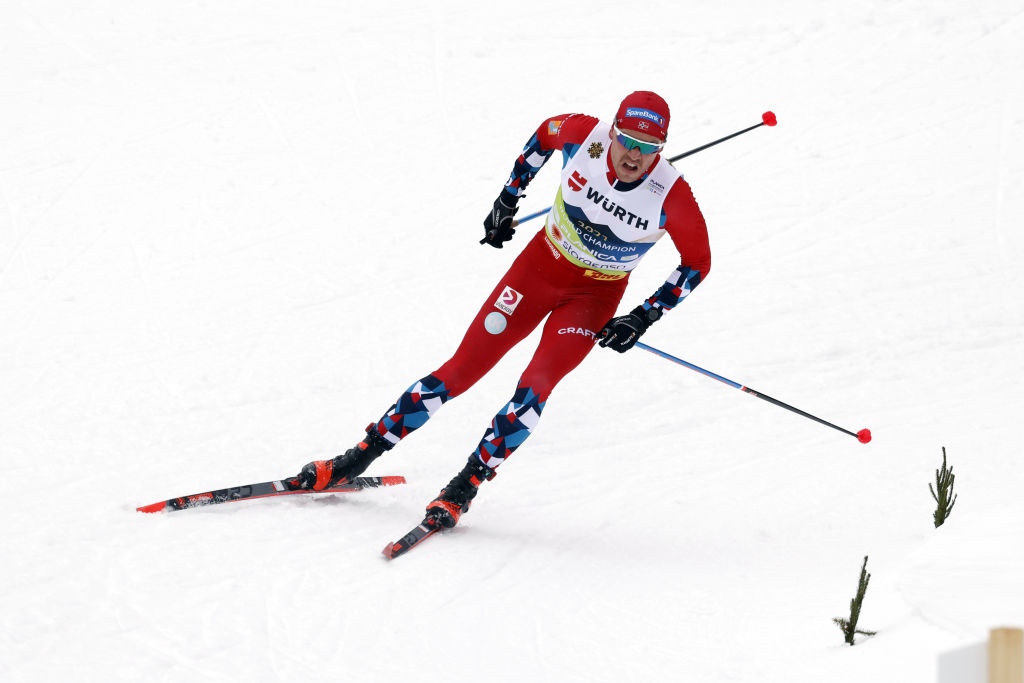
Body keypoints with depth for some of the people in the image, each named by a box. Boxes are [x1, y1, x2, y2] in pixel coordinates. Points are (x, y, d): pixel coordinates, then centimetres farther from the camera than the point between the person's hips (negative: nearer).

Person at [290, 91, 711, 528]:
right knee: (461, 370, -2)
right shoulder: (583, 135, -22)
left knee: (536, 386, -22)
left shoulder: (671, 196, -26)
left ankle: (463, 489, -8)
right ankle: (359, 457, 9)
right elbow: (545, 134, 4)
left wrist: (644, 319, -16)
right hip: (542, 263, 2)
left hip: (595, 296, -1)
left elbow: (698, 263, -11)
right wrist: (508, 198, 4)